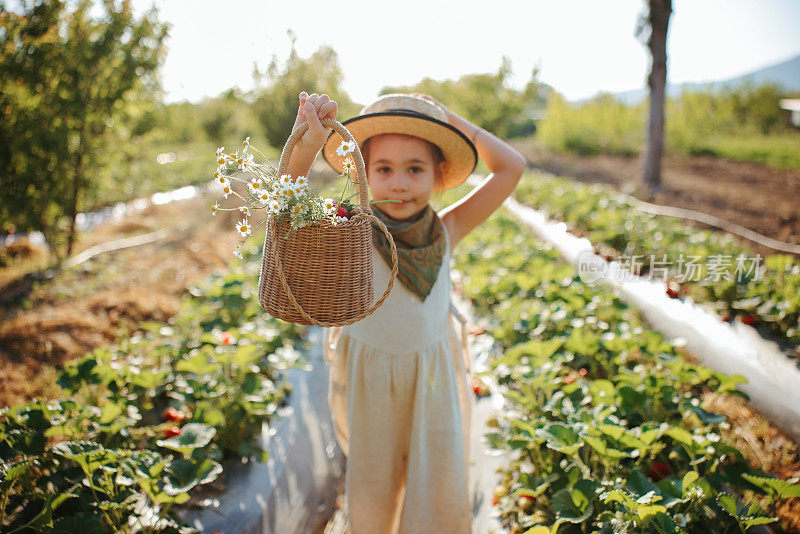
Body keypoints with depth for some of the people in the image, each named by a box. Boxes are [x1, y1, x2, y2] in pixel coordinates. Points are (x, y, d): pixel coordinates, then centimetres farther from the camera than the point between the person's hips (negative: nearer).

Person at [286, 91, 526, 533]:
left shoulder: (445, 231, -10)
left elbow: (511, 167, -11)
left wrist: (451, 119, -13)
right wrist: (306, 146, -49)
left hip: (435, 378, 2)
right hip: (371, 382, -1)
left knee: (441, 495, 14)